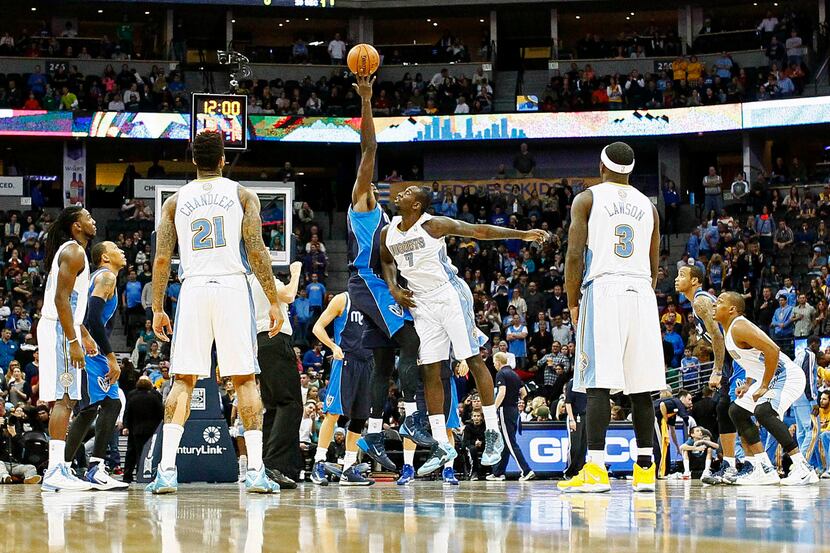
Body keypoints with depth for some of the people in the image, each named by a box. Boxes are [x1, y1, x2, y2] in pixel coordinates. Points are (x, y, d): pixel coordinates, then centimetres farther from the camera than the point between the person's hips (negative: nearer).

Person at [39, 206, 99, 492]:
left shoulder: (72, 251, 21)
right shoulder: (73, 252, -11)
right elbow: (61, 299, -20)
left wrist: (84, 334, 29)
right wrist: (73, 342, -22)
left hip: (60, 329, 11)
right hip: (59, 330, -11)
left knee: (64, 400, 11)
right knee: (63, 399, -14)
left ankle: (58, 468, 12)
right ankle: (56, 471, -19)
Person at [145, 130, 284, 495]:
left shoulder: (175, 201, 11)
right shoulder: (243, 195, 6)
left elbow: (162, 259, 6)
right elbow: (256, 251, -4)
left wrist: (158, 309, 12)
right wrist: (273, 301, -1)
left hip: (193, 288, 1)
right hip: (233, 287, -1)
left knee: (183, 381, 5)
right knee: (245, 380, 4)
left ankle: (166, 470, -7)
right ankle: (256, 471, -2)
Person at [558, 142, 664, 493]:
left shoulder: (587, 199, 5)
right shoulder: (648, 206, 18)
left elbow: (575, 256, -3)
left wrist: (573, 303, 5)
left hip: (603, 290, -4)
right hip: (642, 293, 4)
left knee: (598, 385, -9)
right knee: (640, 388, 6)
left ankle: (595, 470, -15)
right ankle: (645, 469, 5)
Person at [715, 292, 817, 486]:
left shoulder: (739, 327, -20)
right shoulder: (728, 330, 12)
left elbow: (773, 351, -30)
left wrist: (764, 387, -24)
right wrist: (748, 385, 14)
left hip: (787, 375, -12)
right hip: (771, 377, 12)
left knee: (763, 411, -32)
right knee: (737, 411, 16)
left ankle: (802, 468, -30)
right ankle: (764, 470, 15)